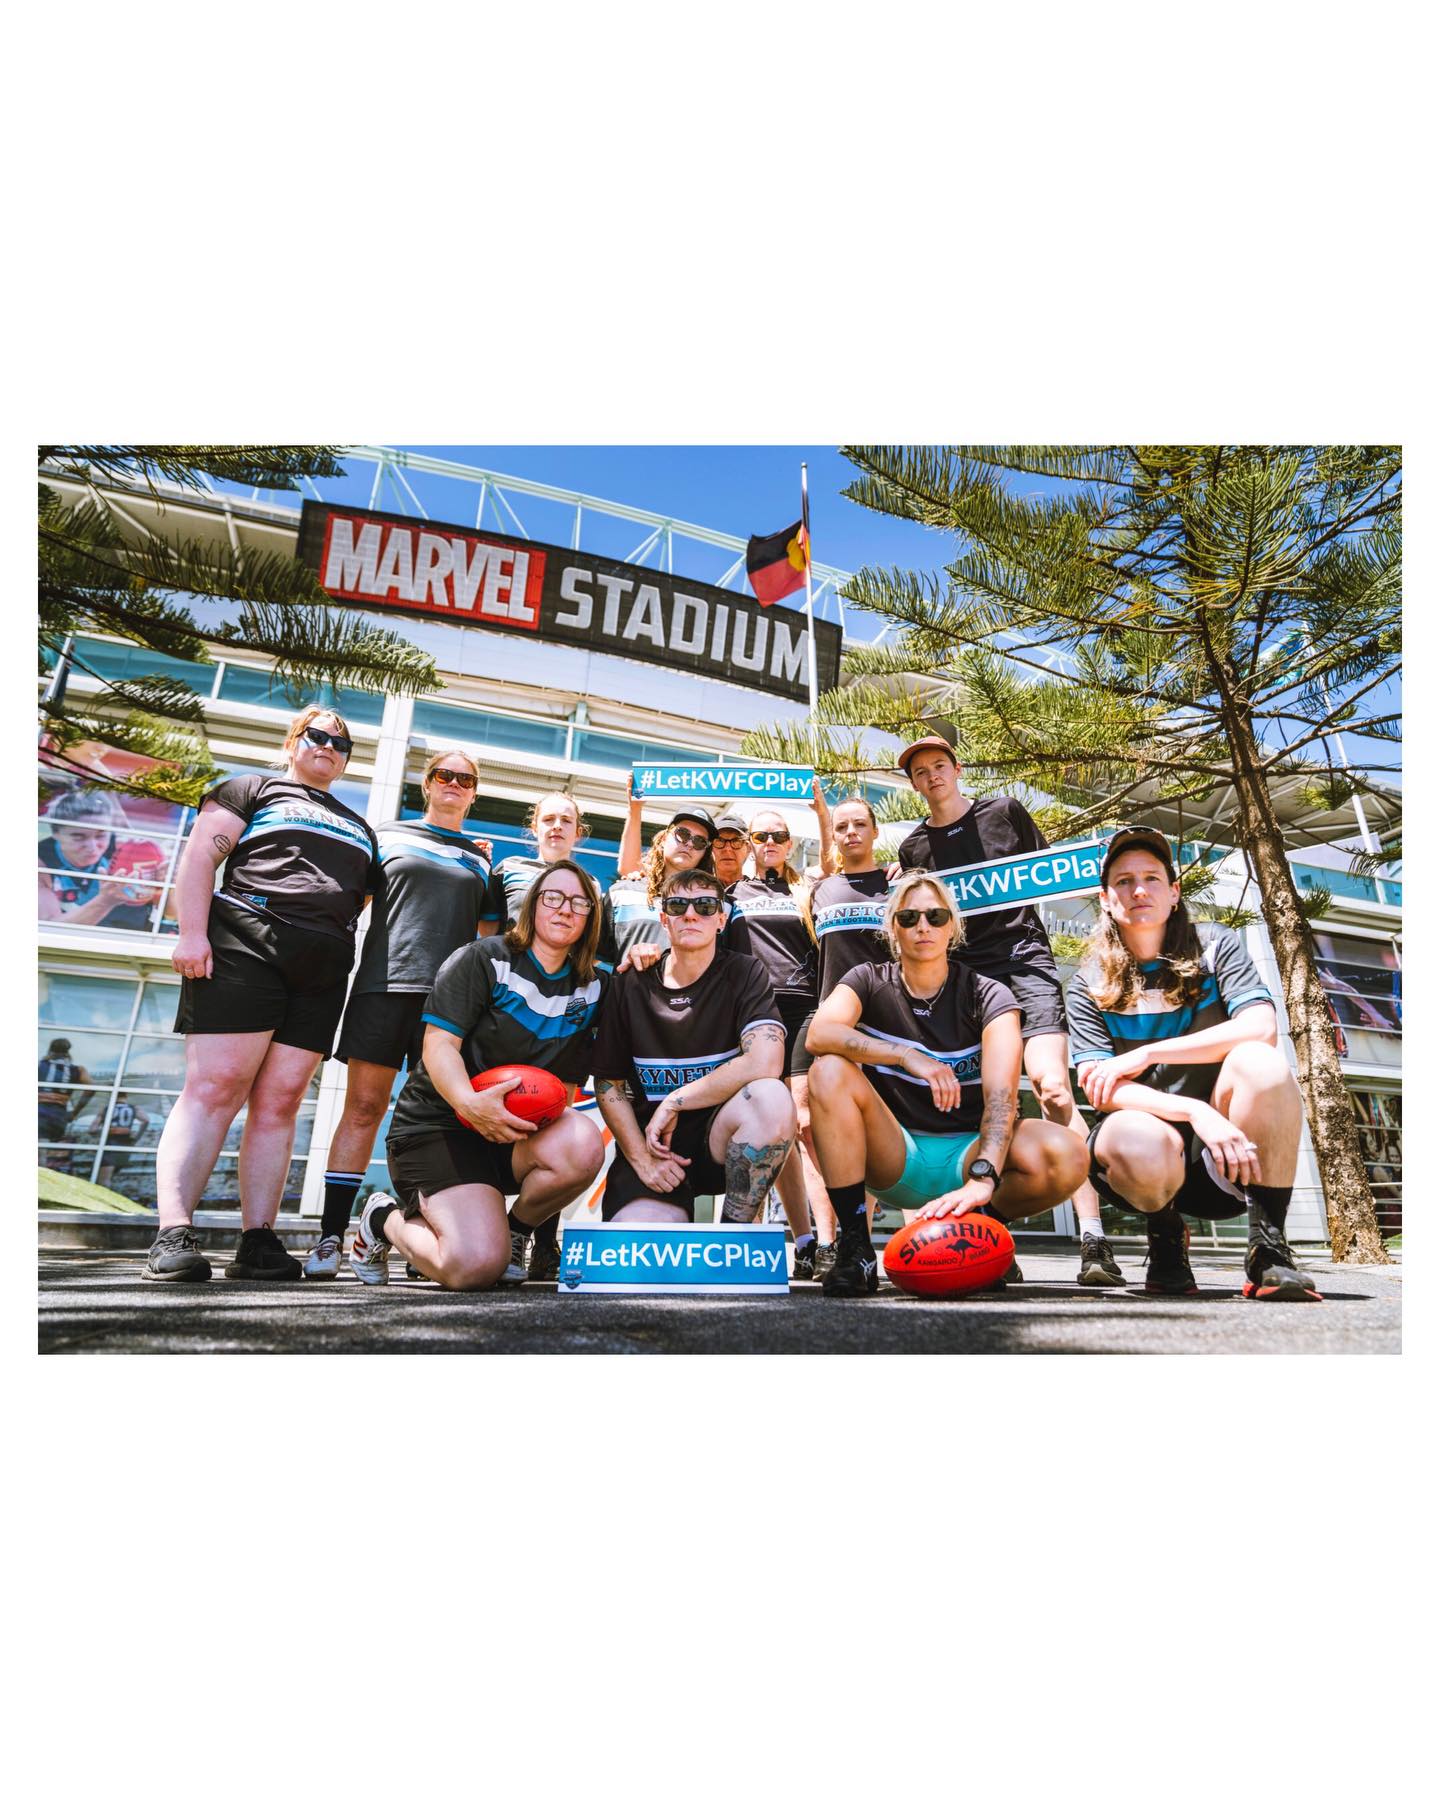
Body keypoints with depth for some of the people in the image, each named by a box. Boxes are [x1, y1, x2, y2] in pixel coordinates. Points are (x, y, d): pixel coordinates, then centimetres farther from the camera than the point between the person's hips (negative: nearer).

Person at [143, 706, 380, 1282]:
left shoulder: (359, 828, 29)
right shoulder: (254, 789, 14)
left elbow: (372, 902, 28)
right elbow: (200, 854, 2)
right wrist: (192, 932, -12)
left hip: (323, 970, 5)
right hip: (246, 947, -4)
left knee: (280, 1101, 0)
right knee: (215, 1087, -11)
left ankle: (257, 1241, -1)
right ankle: (173, 1234, -12)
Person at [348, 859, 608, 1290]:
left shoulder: (592, 987, 7)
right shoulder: (483, 959, -5)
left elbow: (569, 1079, 11)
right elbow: (438, 1045, -14)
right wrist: (469, 1102, -32)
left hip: (518, 1132, 4)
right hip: (438, 1124, -4)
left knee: (583, 1145, -31)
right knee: (476, 1267, -23)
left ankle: (513, 1232, -1)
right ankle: (385, 1218, 10)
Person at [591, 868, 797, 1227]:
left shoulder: (743, 973, -4)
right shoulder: (631, 985, 2)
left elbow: (764, 1064, -21)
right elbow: (609, 1083, 6)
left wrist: (672, 1103, -15)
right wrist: (641, 1157, -8)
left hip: (720, 1132, 1)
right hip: (651, 1141, 0)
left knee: (772, 1099, -33)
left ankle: (734, 1227, -11)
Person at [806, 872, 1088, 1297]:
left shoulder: (986, 995, -5)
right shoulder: (869, 982, -1)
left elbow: (1001, 1092, -21)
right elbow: (819, 1034, -22)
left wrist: (982, 1179, -38)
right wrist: (908, 1056, -34)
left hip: (968, 1152, 0)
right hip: (894, 1161, 0)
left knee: (1066, 1156, -30)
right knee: (830, 1070, -27)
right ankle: (855, 1248, -19)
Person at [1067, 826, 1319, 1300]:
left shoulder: (1214, 946, 3)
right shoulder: (1088, 986, 0)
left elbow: (1261, 1028, -15)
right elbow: (1100, 1090, -12)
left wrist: (1146, 1054, -18)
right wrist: (1197, 1112, -29)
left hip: (1228, 1154, 1)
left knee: (1259, 1062, -29)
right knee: (1141, 1142, -38)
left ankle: (1268, 1249, -17)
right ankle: (1166, 1237, -1)